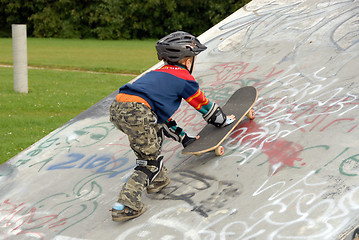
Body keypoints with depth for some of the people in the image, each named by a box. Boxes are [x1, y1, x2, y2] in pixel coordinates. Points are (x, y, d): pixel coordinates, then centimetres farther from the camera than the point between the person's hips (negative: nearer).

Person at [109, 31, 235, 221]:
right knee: (150, 161, 5)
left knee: (157, 128, 32)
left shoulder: (157, 74, 34)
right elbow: (204, 106, 22)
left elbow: (162, 115, 39)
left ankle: (157, 180, 31)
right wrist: (223, 120, 41)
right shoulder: (184, 78, 11)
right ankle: (125, 205, -4)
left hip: (117, 108, 8)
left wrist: (183, 138, 43)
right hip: (136, 114, -8)